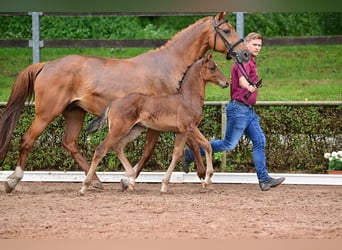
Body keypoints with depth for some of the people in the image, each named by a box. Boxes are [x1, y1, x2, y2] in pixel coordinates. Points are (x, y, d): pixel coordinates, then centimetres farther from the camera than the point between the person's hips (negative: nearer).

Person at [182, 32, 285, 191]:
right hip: (239, 108, -10)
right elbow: (242, 80, -32)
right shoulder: (244, 62, -15)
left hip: (248, 110, 10)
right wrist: (249, 87, -43)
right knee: (229, 144, -5)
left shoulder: (250, 63, 18)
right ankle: (190, 154, 6)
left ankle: (264, 179, -2)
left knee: (260, 142, 1)